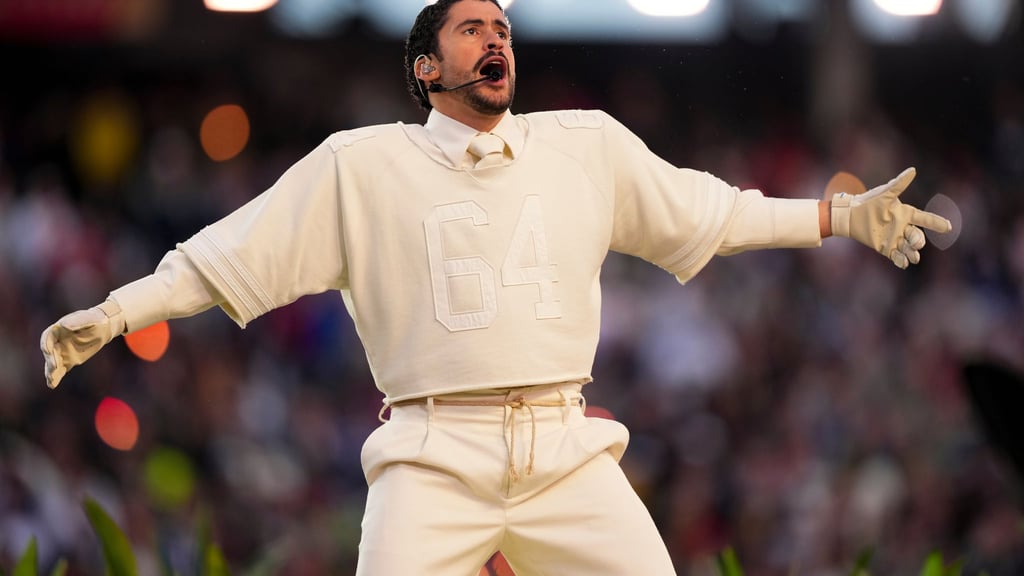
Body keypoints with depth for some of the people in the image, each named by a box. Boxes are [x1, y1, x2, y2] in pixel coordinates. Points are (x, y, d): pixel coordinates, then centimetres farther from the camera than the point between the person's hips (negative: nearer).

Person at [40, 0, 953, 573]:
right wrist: (111, 315, 0)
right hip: (435, 457, -2)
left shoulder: (588, 145, 14)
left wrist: (848, 216, 16)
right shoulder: (361, 164, 8)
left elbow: (707, 214, 20)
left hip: (567, 451, 2)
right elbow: (225, 256, 8)